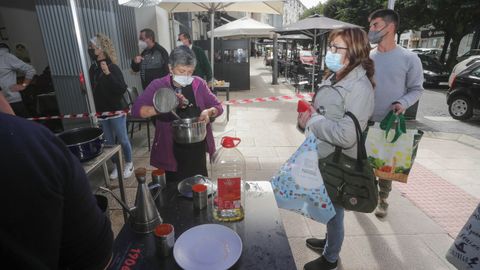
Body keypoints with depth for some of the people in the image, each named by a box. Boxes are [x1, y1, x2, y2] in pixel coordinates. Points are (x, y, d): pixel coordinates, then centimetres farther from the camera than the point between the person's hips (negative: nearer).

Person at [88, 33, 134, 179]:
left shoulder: (113, 68, -13)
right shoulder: (93, 69, 6)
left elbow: (122, 90, -25)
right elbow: (92, 90, 18)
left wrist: (108, 74, -30)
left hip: (116, 111, -6)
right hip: (101, 111, 6)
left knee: (123, 140, 6)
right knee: (109, 141, 14)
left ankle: (129, 164, 24)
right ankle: (116, 165, 29)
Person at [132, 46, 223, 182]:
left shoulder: (198, 84, -2)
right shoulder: (158, 86, -8)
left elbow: (218, 106, 3)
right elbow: (136, 109, -15)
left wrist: (209, 112, -20)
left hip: (197, 150, 2)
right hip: (171, 152, -2)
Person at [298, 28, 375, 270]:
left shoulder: (359, 87, -22)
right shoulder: (332, 78, 5)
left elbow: (347, 136, -31)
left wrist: (312, 120, -20)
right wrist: (307, 116, -8)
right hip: (321, 158, 8)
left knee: (334, 211, 14)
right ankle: (330, 241, 52)